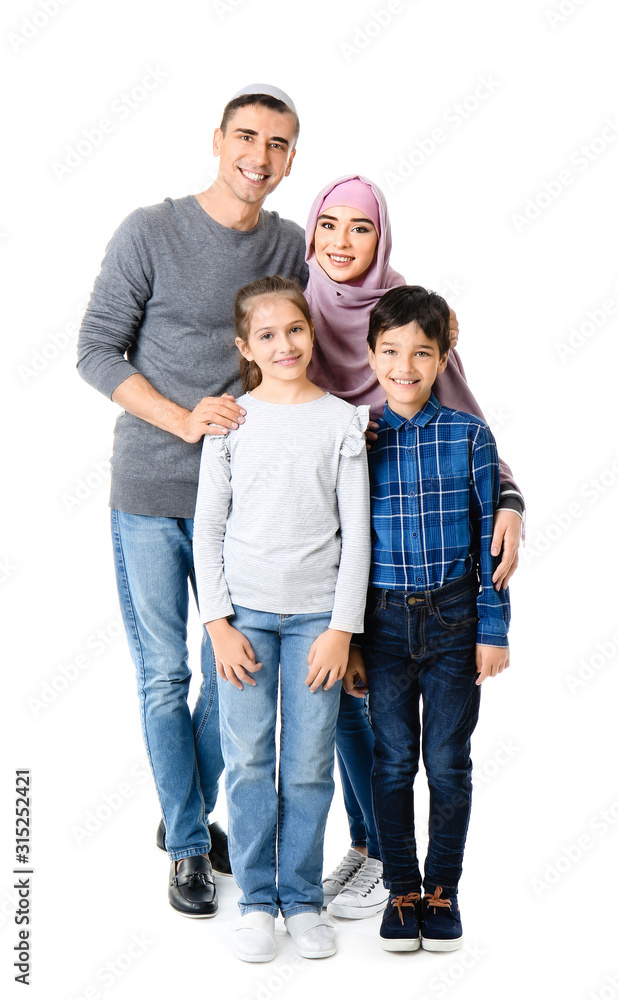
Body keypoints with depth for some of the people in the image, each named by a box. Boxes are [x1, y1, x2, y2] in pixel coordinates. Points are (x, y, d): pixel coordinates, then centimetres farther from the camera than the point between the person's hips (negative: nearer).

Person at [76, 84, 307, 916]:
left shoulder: (290, 246, 5)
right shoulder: (150, 233, -8)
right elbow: (95, 351, -7)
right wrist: (183, 419, -17)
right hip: (151, 492, -4)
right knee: (165, 674, 3)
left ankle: (190, 812, 32)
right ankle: (187, 845, 18)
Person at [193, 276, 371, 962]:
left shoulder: (342, 421, 0)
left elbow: (356, 532, 0)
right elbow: (208, 529, 3)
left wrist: (342, 629, -5)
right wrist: (219, 623, -4)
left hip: (317, 614, 0)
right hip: (244, 611, 0)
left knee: (309, 764, 3)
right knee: (248, 760, 2)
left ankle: (302, 897, 19)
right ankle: (256, 898, 17)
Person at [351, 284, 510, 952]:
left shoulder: (469, 435, -2)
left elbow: (489, 538, 1)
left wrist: (494, 628, -2)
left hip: (454, 618, 0)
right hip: (384, 619, 1)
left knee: (448, 762, 6)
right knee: (393, 760, 8)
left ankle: (443, 888, 22)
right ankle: (401, 890, 22)